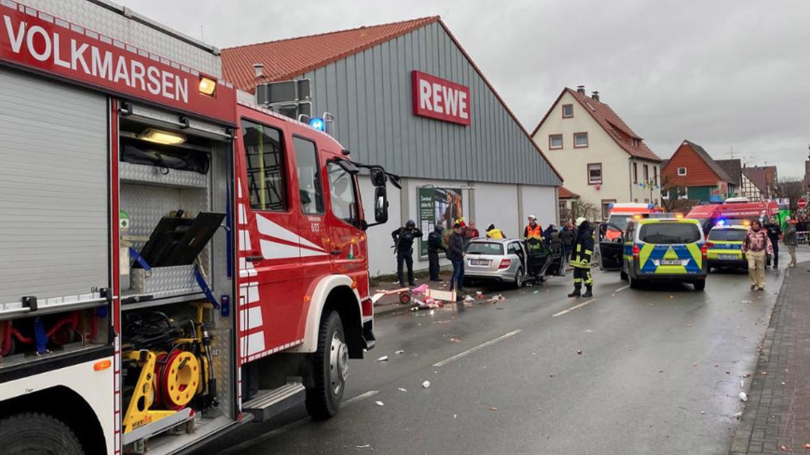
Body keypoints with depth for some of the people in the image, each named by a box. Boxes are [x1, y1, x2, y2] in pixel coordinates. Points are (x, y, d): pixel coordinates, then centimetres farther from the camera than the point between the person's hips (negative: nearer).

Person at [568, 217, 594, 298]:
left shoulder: (587, 234, -15)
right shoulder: (580, 233, 18)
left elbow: (589, 248, -20)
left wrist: (586, 257, -23)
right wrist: (573, 256, 26)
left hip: (583, 259, -10)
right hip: (577, 259, 10)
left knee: (585, 274, -4)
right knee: (577, 274, 11)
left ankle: (589, 291, 4)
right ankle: (577, 290, 17)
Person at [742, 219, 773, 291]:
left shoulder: (763, 232, -1)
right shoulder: (749, 233, 0)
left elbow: (768, 242, 0)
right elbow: (745, 242, 12)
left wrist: (769, 252, -6)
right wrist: (744, 251, 15)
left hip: (760, 253, 0)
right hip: (751, 253, 0)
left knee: (760, 269, 7)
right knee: (751, 267, -16)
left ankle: (761, 285, 18)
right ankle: (753, 282, 3)